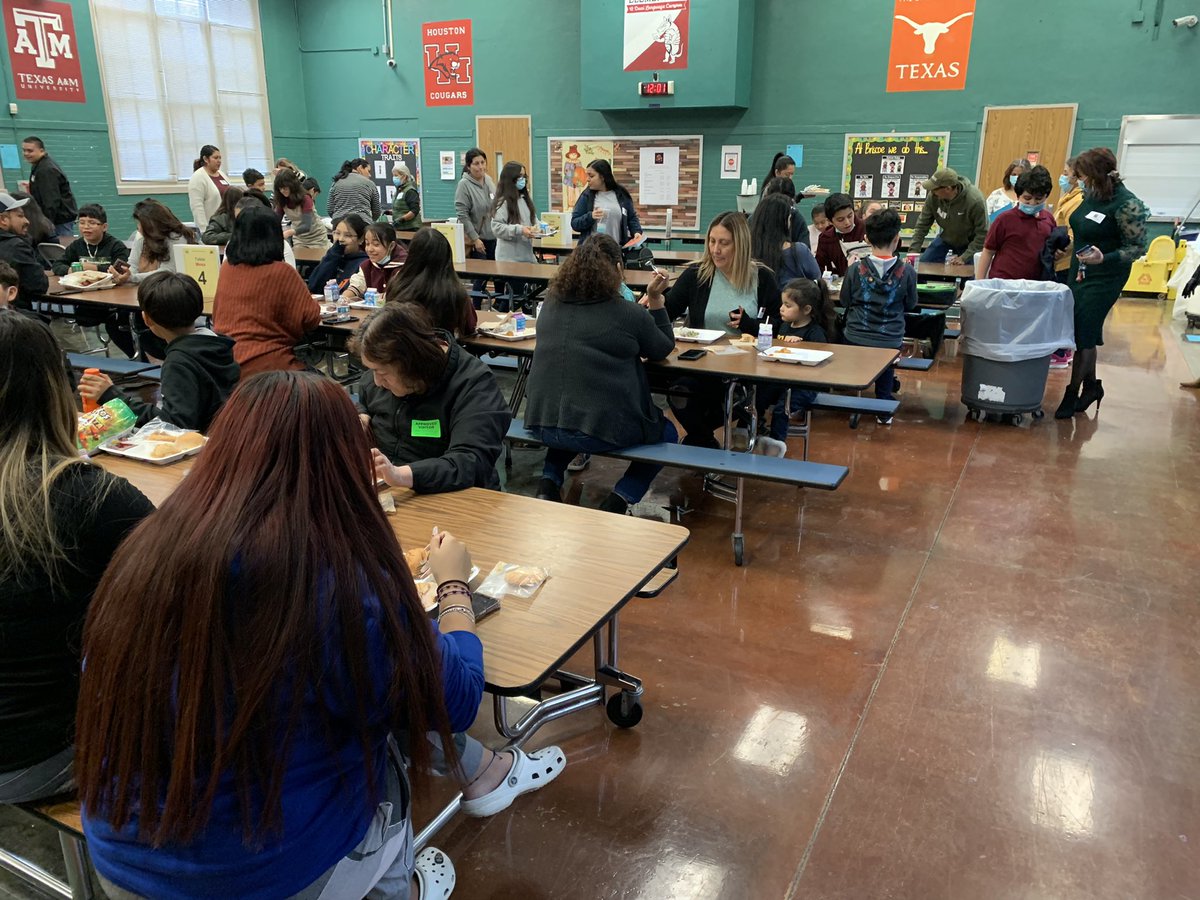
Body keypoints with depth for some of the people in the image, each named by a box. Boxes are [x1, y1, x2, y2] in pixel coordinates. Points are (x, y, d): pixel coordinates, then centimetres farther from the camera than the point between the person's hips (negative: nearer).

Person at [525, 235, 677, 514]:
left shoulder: (551, 304, 6)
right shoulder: (630, 314, -7)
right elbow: (664, 349, 11)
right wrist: (657, 302, 19)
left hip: (541, 423, 5)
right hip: (601, 428, -5)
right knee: (667, 432, 23)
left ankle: (549, 484, 19)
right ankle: (618, 501, 5)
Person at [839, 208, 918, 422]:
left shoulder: (856, 269, -11)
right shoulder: (907, 272, -10)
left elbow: (845, 302, 3)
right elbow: (910, 305, 4)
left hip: (855, 339, 0)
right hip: (890, 341, 0)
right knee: (886, 366, 29)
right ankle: (884, 410, 29)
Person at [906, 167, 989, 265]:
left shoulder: (975, 200, -34)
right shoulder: (933, 196, -23)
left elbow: (983, 234, -27)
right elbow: (922, 226, -13)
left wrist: (964, 257, -29)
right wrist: (913, 252, -19)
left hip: (969, 243, -4)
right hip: (946, 239, 4)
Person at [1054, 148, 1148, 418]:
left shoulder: (1127, 205, -19)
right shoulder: (1091, 196, 3)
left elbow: (1137, 247, -17)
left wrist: (1104, 258, -30)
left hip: (1103, 280, -7)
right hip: (1080, 274, 7)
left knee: (1082, 336, -4)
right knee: (1086, 334, 15)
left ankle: (1072, 394, 8)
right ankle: (1091, 385, 31)